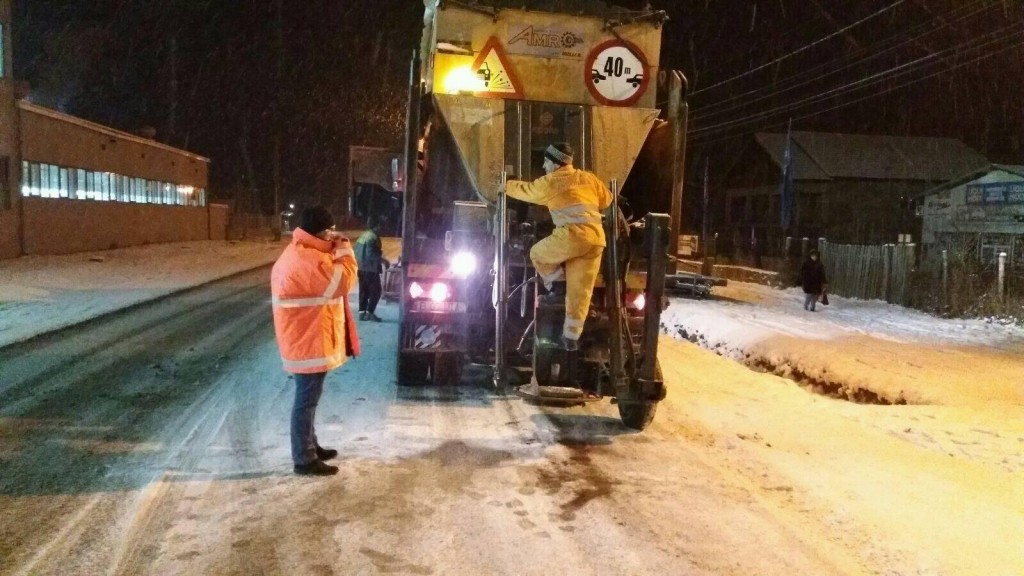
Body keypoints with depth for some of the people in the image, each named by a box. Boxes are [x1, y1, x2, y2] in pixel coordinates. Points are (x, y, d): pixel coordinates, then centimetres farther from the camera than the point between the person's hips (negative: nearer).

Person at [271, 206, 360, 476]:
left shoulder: (300, 253, 13)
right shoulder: (306, 259, -24)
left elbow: (327, 277, 21)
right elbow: (342, 282, -23)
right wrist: (344, 250, -14)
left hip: (305, 340, 11)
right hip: (309, 343, -11)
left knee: (307, 399, 20)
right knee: (306, 401, -2)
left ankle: (310, 447, 33)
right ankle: (304, 459, 6)